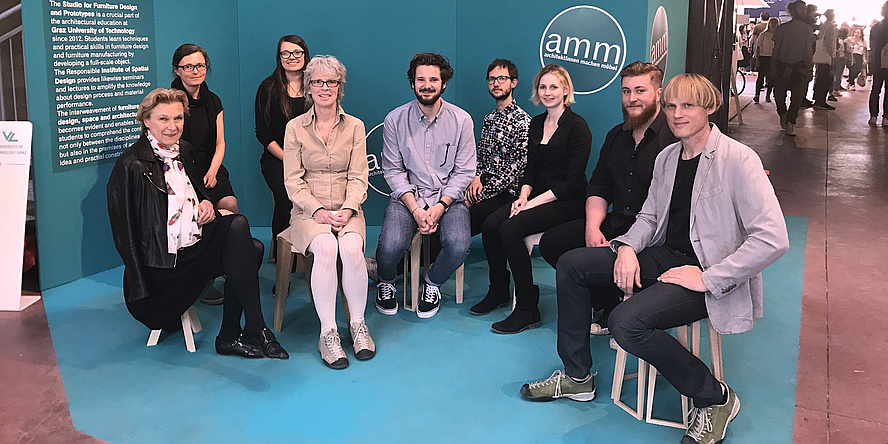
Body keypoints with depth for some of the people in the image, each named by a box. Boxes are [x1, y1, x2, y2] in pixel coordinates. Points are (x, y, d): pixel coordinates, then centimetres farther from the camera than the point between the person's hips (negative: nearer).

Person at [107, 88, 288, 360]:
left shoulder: (184, 151, 12)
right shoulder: (131, 166, -10)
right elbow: (126, 234, -11)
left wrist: (205, 203, 4)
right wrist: (142, 291, -15)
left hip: (196, 243, 7)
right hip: (165, 263, -7)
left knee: (252, 249, -20)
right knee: (238, 226, -24)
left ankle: (230, 337, -11)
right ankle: (256, 331, -20)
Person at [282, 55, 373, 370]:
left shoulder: (354, 127, 10)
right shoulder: (295, 128, 7)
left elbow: (358, 177, 4)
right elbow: (293, 181, 1)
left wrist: (347, 209, -14)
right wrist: (317, 210, -15)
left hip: (346, 210, 1)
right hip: (308, 211, -1)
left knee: (351, 247, -31)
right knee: (326, 247, -32)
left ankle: (358, 324, -14)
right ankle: (328, 333, -24)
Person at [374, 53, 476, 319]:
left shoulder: (461, 120, 0)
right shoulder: (395, 120, 0)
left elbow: (464, 172, 0)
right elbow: (393, 170, -1)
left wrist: (440, 206, -14)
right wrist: (415, 209, -15)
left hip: (448, 196, 1)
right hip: (407, 195, 0)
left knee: (459, 246, -27)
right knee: (391, 245, -27)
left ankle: (433, 283, 8)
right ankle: (386, 282, 11)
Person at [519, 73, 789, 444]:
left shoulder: (738, 160, -15)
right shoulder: (666, 158, 9)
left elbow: (773, 239, -22)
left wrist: (708, 278, -23)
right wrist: (627, 247, -4)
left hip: (709, 273, -8)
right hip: (663, 257, 8)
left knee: (627, 321, -29)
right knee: (571, 264, 0)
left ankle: (715, 399, -6)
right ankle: (577, 377, 12)